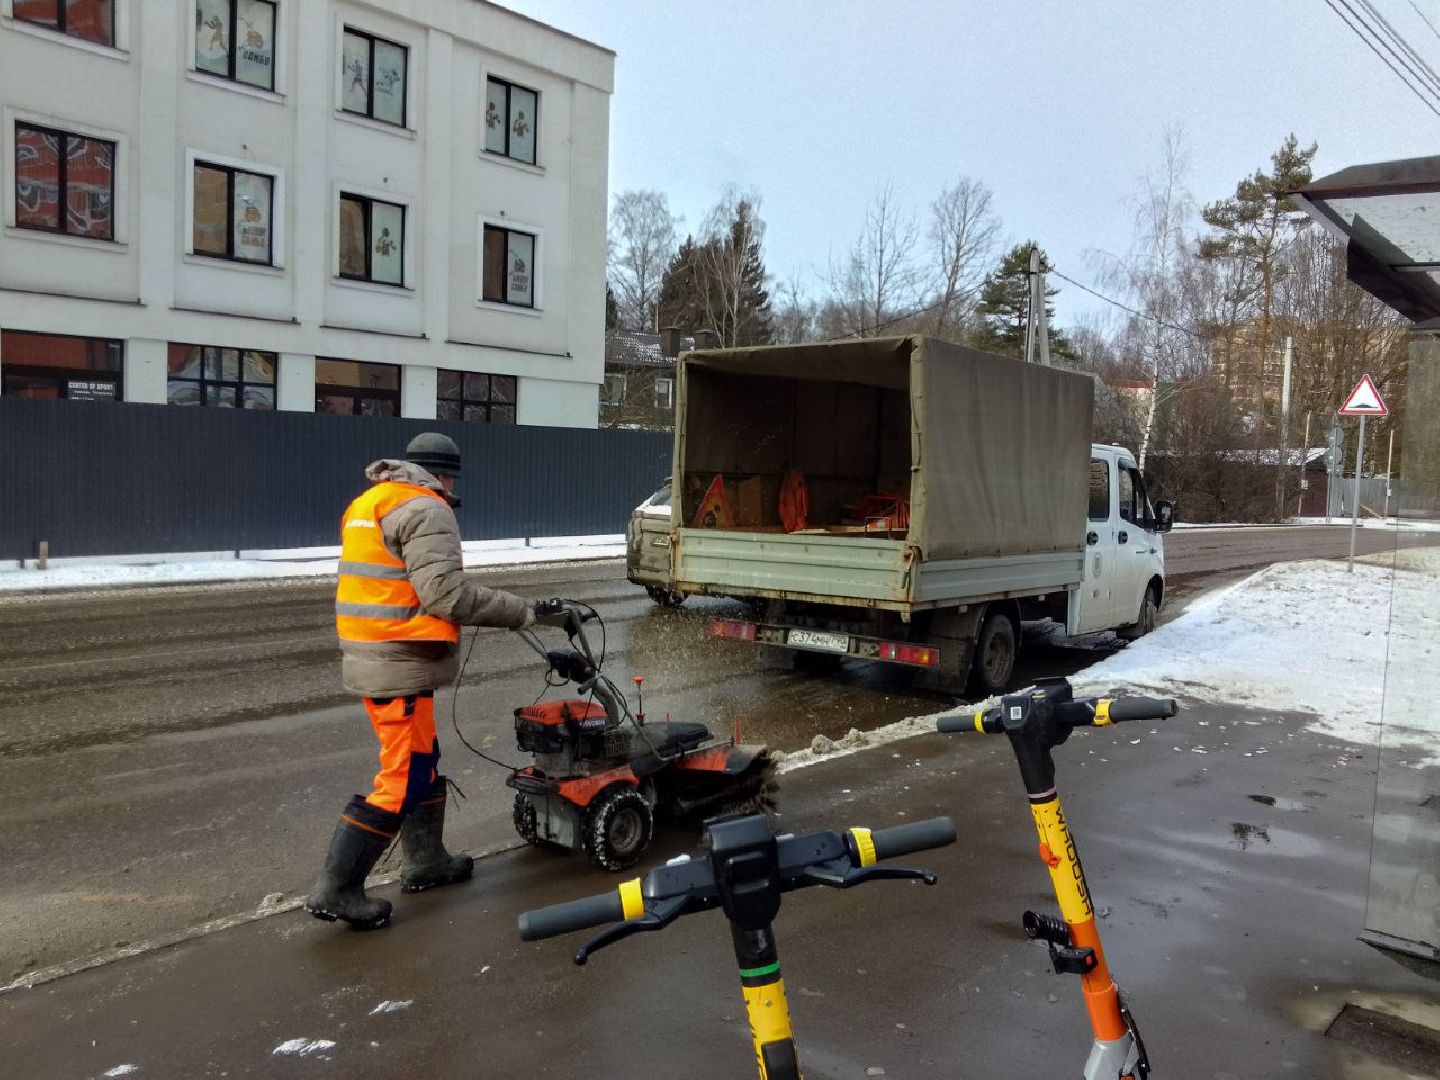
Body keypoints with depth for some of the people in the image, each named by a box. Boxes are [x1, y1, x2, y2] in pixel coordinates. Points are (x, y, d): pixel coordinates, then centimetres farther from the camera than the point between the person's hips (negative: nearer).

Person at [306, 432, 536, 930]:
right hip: (401, 665, -10)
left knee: (421, 759, 20)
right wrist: (517, 610, -12)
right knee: (404, 777, -2)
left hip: (368, 658, 10)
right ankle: (336, 888, 2)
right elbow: (446, 592, -22)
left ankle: (425, 862, 31)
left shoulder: (367, 504, 17)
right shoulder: (425, 510, -13)